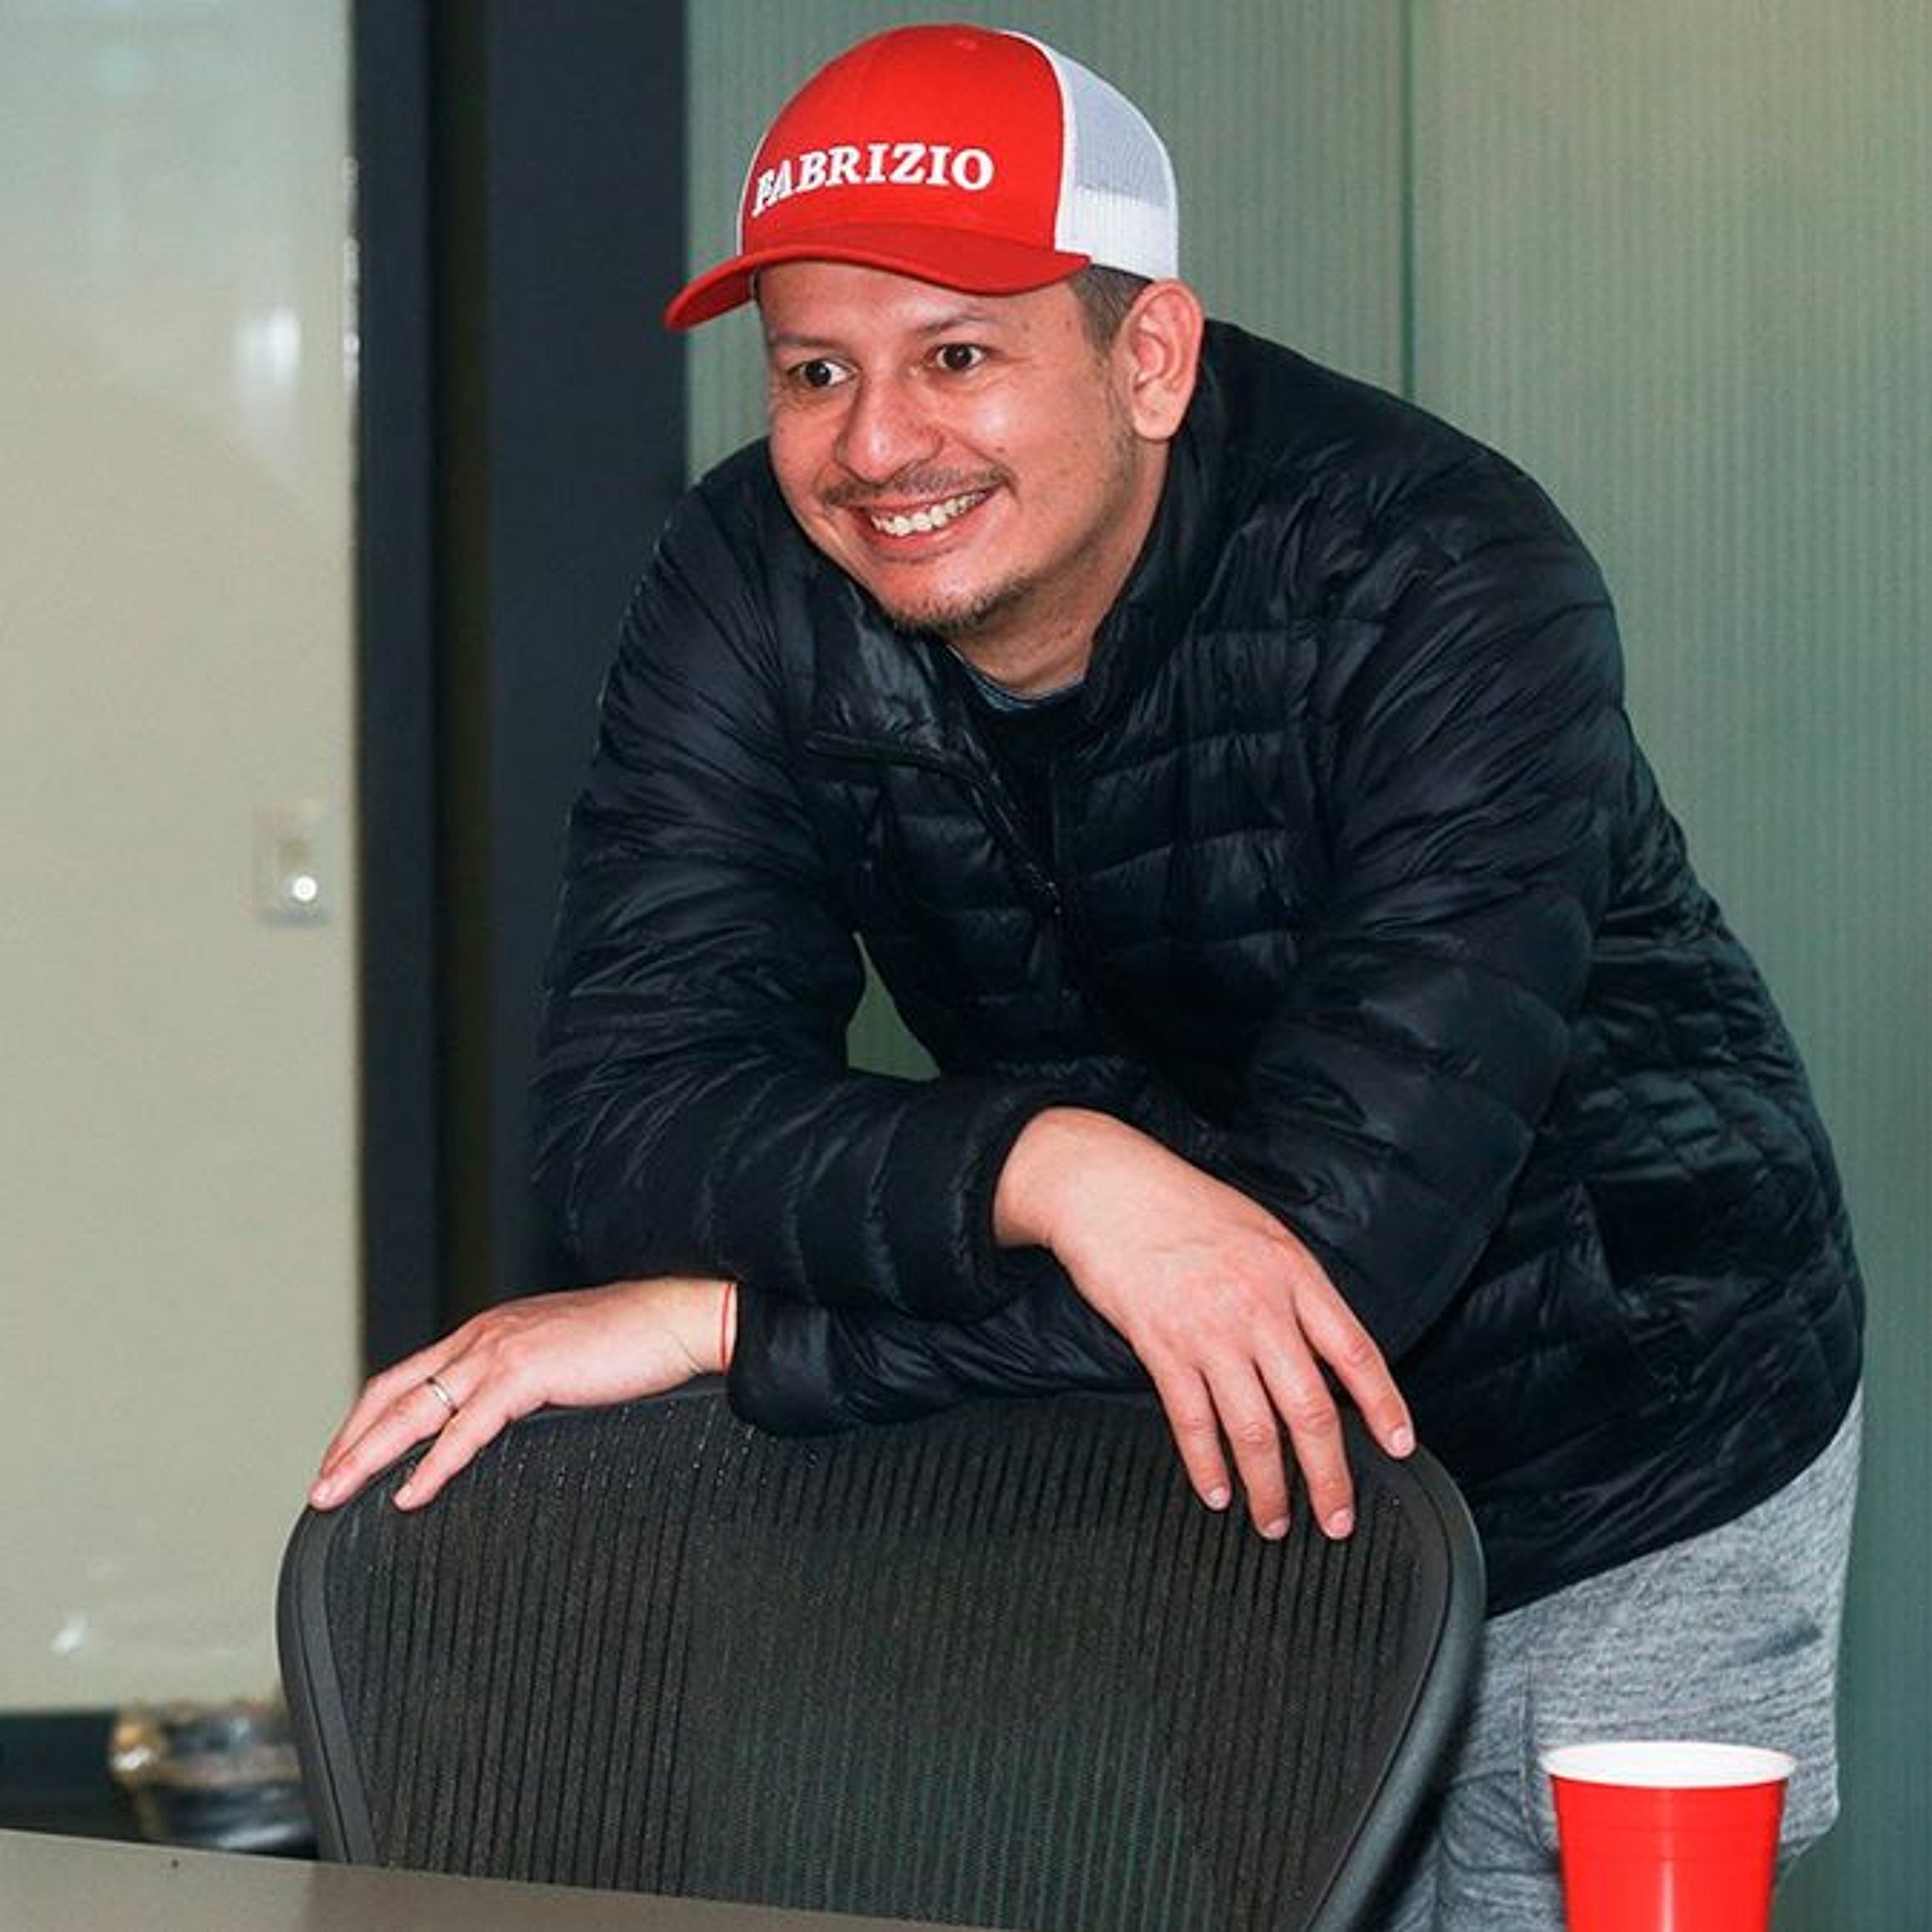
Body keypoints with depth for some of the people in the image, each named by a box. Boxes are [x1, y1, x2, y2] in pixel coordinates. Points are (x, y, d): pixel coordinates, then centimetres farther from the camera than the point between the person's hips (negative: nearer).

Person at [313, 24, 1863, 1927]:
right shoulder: (750, 600, -15)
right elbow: (632, 1117, -23)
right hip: (1167, 1490, 3)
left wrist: (721, 1324, -35)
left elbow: (1341, 1223, -37)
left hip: (1613, 1499, -3)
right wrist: (1041, 1170, -42)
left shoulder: (1438, 587, -28)